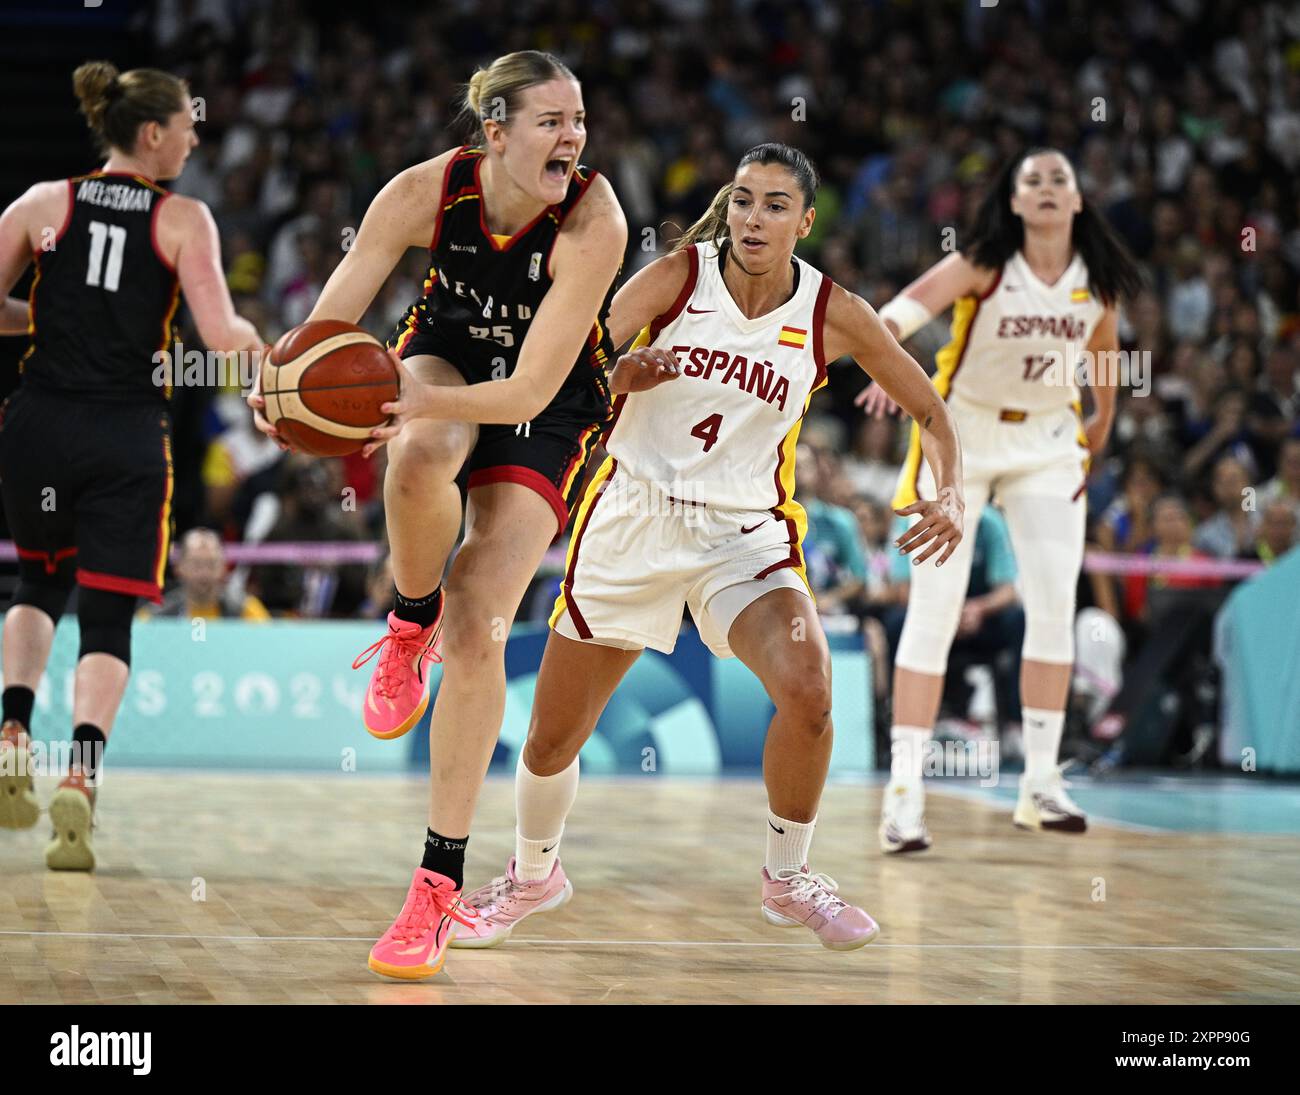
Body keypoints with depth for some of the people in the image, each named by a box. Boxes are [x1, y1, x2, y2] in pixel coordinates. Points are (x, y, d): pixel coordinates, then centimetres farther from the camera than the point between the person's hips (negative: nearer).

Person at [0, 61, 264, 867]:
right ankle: (82, 774, -19)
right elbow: (223, 336, -9)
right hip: (128, 437, -2)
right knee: (109, 618, 3)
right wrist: (269, 346, 11)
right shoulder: (184, 220, -2)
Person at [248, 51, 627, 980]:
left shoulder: (594, 223, -30)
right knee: (420, 458, -38)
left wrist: (411, 403, -44)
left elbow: (530, 390, -31)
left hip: (546, 412, -2)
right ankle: (411, 622, -5)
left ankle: (441, 879, -2)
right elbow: (333, 325, -17)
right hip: (445, 355, 2)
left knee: (477, 631, -12)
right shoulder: (427, 192, -23)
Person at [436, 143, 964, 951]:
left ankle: (788, 879, -2)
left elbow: (929, 408, 5)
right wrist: (626, 371, -38)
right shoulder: (679, 275, -9)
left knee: (809, 691, -26)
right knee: (552, 736, 5)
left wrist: (951, 497, -12)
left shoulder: (833, 315, -6)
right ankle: (533, 875, 36)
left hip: (747, 534, 0)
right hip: (634, 519, 0)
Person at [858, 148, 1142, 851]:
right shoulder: (984, 264, -17)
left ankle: (1041, 783, 5)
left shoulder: (1097, 279, -5)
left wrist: (1101, 427, 24)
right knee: (933, 612, -7)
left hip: (1047, 443, 3)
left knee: (1055, 605, -5)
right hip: (961, 431, -3)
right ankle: (904, 793, -6)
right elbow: (905, 308, -33)